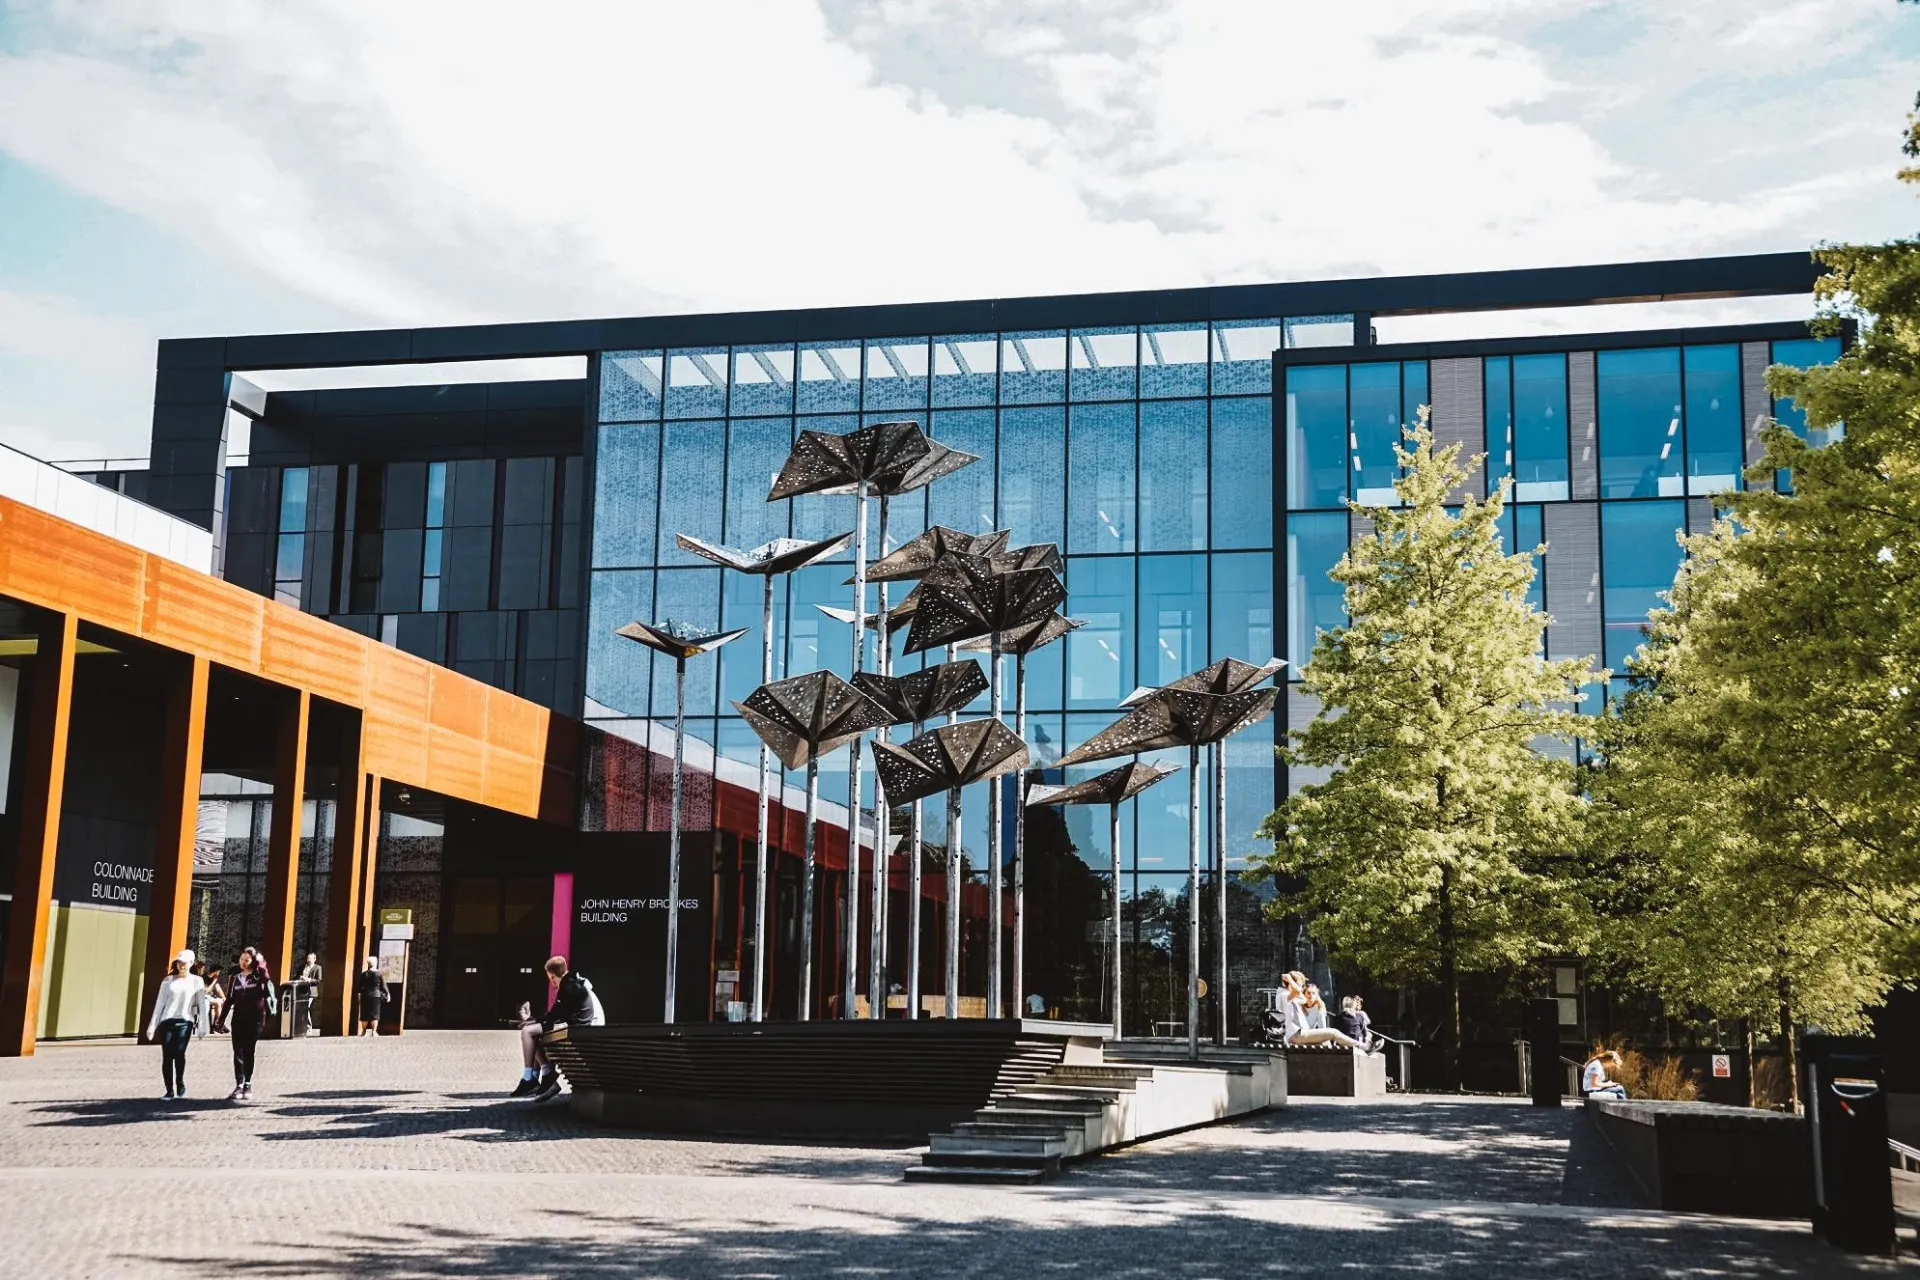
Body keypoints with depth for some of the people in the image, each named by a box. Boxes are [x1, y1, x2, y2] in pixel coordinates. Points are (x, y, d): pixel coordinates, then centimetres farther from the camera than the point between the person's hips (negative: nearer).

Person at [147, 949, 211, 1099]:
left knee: (179, 1052, -20)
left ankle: (180, 1084, 2)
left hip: (185, 1022, -2)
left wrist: (202, 1027, -4)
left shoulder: (196, 981, 8)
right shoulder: (168, 980, 13)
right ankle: (169, 1091, 4)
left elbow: (202, 1004, 4)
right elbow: (160, 1003, 12)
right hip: (167, 1021, 2)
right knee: (167, 1056, -4)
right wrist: (152, 1025, 7)